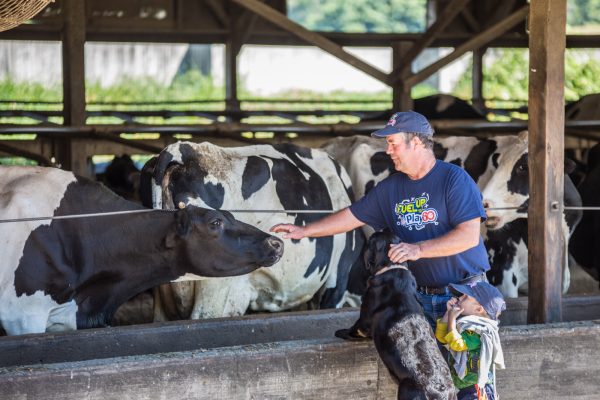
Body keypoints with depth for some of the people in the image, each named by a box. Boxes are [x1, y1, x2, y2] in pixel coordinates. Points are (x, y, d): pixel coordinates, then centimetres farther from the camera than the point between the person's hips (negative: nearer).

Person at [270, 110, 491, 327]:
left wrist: (418, 250, -25)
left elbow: (470, 236, -19)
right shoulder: (390, 187, 10)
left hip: (464, 295, -5)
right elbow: (353, 216, 19)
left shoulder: (454, 179, -10)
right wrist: (304, 231, 16)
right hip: (421, 298, 5)